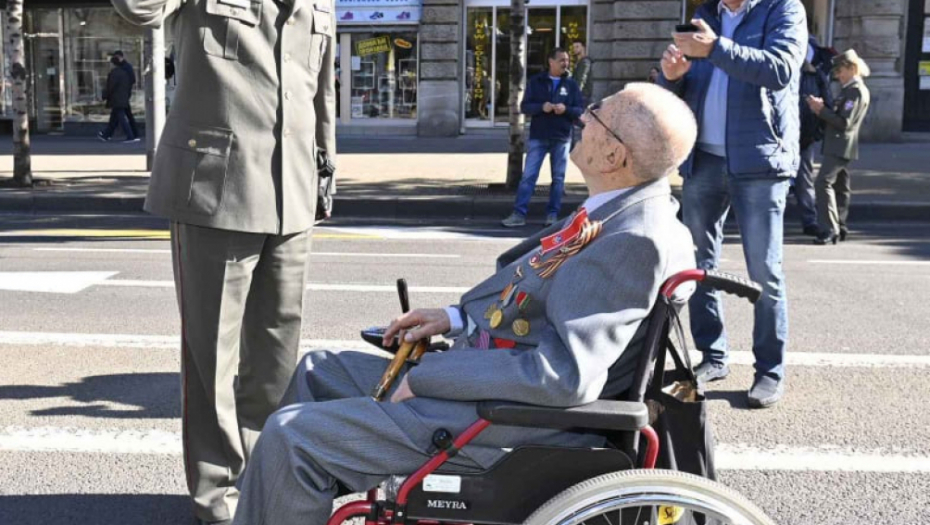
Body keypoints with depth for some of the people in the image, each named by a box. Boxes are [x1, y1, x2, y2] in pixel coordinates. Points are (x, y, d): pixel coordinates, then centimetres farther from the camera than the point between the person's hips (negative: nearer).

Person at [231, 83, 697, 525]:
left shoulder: (634, 241, -24)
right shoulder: (630, 210, 7)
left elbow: (564, 376, -31)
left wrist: (426, 379, -21)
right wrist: (458, 318, 7)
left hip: (503, 421, -11)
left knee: (290, 435, -12)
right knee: (317, 371, 19)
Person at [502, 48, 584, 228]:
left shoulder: (571, 84, 7)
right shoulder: (536, 81, 5)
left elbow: (581, 110, 4)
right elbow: (524, 106, 0)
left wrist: (565, 109, -16)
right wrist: (541, 107, -18)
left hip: (562, 139, 1)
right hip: (538, 137, -1)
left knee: (558, 178, 5)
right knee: (528, 176, -3)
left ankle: (553, 215, 12)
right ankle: (519, 214, -2)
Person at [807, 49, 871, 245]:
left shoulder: (855, 91, -14)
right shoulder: (853, 89, 18)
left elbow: (844, 122, -21)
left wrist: (822, 110, -17)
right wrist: (823, 108, 3)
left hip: (840, 146, -11)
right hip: (840, 146, 11)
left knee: (824, 182, -17)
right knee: (840, 186, 14)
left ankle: (829, 229, -21)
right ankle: (839, 227, 22)